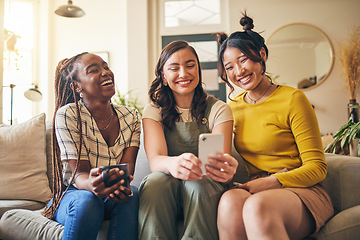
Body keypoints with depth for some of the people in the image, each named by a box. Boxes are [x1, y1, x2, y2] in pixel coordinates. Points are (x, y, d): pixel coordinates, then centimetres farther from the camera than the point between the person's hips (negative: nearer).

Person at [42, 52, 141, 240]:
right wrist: (92, 185, -44)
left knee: (132, 194, -30)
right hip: (71, 195, -2)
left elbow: (127, 166, -10)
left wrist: (122, 184, -36)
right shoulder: (67, 115, -11)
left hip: (113, 198, 3)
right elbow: (79, 172, -18)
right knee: (87, 200, -35)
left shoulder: (131, 117, 1)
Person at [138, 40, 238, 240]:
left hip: (205, 189, 0)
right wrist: (173, 164, -39)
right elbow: (155, 160, -14)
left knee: (200, 183, -33)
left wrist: (225, 170, -38)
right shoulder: (154, 111, 4)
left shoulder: (218, 109, 2)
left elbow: (220, 162, -11)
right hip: (165, 191, 1)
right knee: (156, 181, -32)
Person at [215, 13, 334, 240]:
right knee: (230, 200, -34)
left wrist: (273, 181, -19)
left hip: (302, 191, -4)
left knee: (258, 205, -40)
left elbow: (317, 167, -3)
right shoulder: (233, 106, 14)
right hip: (255, 189, 4)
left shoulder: (292, 99, -2)